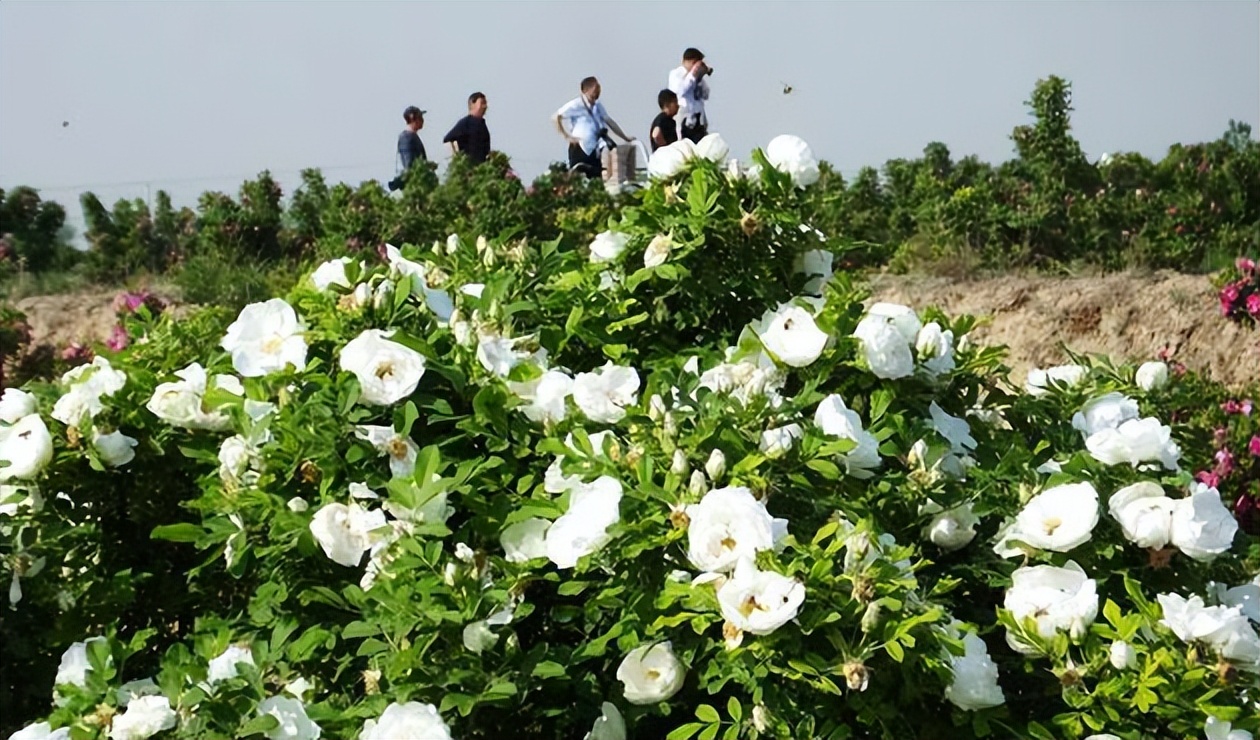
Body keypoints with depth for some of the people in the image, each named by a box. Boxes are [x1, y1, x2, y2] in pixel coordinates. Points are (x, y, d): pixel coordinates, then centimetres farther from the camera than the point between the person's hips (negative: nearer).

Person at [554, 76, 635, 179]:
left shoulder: (598, 106, 11)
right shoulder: (576, 105, -10)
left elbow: (610, 122, 19)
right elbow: (556, 117, -12)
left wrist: (626, 138, 18)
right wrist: (567, 136, -14)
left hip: (594, 152, 7)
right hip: (580, 150, -7)